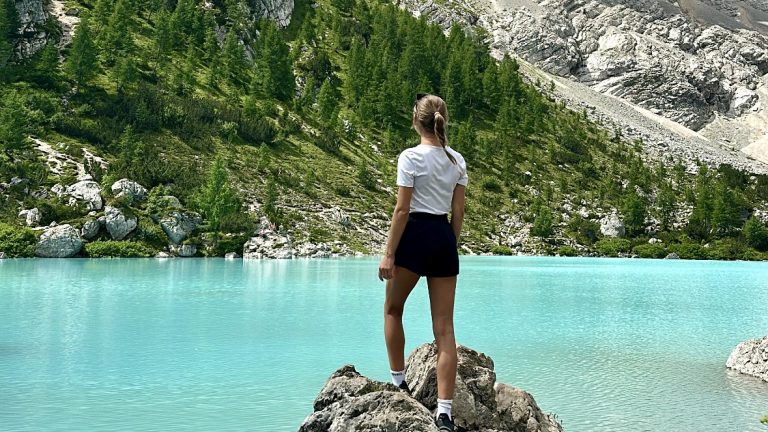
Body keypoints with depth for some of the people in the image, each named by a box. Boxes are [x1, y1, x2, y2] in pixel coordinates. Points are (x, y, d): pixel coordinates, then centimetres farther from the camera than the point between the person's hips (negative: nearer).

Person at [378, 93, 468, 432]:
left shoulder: (410, 157, -9)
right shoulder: (457, 160, 8)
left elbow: (402, 209, -12)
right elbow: (458, 212, 9)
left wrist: (389, 254, -9)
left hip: (416, 235, -5)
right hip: (445, 237, 5)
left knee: (393, 310, 20)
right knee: (444, 327, 3)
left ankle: (399, 382, 25)